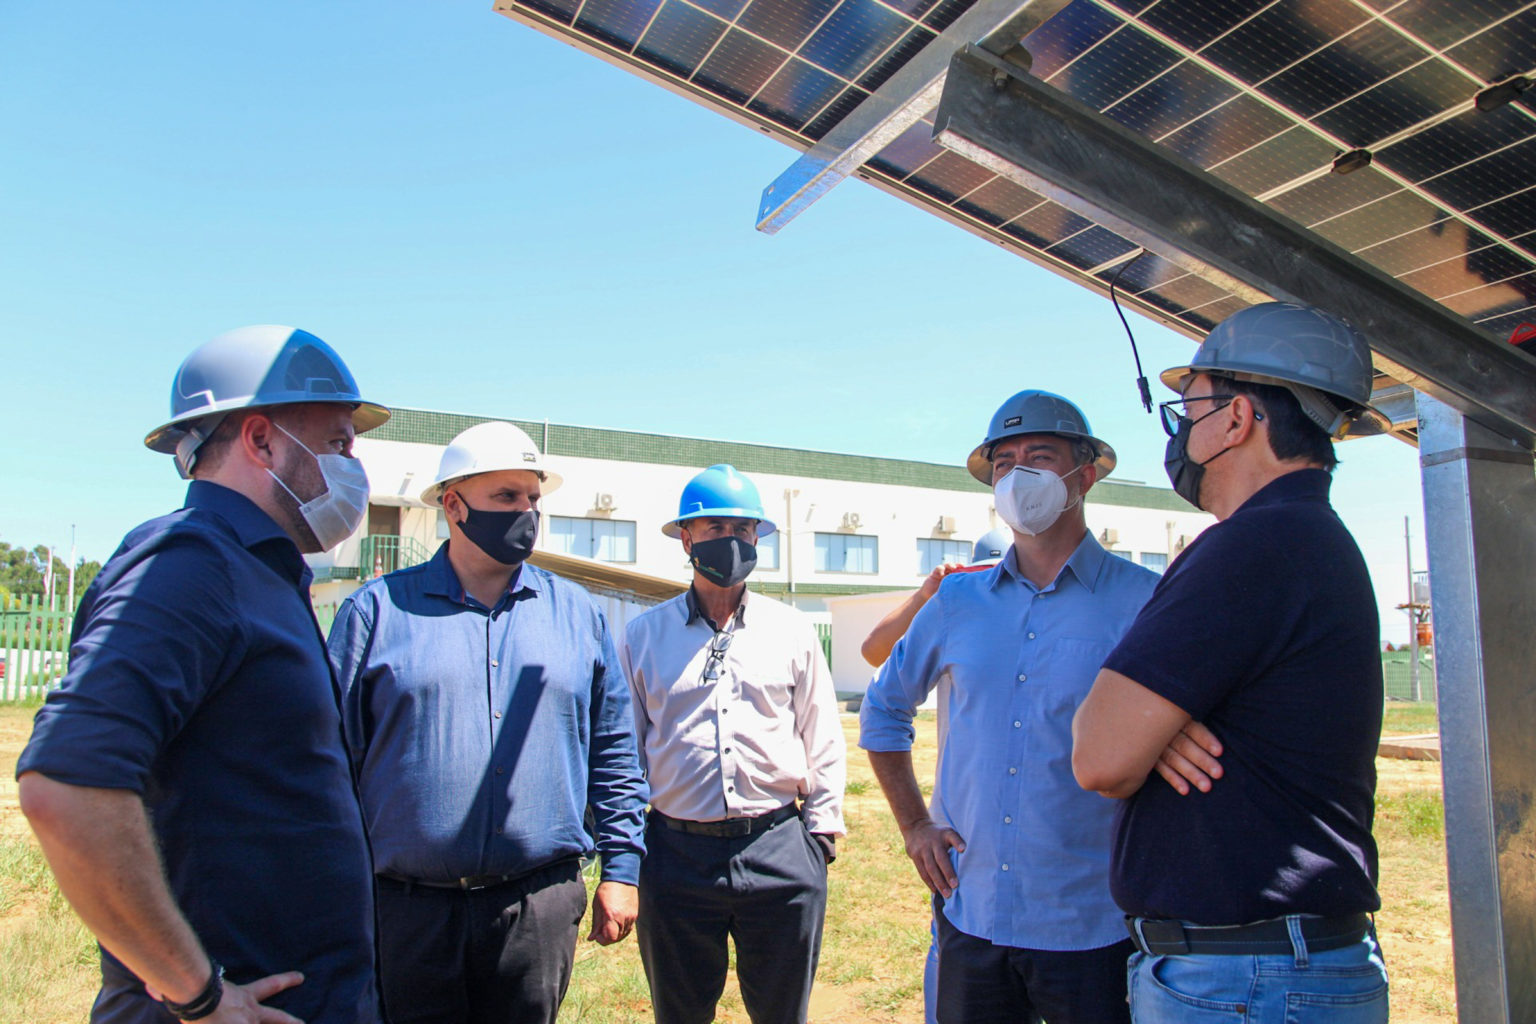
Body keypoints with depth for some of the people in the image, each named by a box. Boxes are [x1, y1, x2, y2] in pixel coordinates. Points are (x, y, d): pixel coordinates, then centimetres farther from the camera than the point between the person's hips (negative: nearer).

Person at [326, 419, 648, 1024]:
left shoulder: (576, 613, 8)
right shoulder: (376, 609, 1)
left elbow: (614, 752, 10)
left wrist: (620, 871, 7)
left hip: (541, 907, 2)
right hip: (407, 908, -2)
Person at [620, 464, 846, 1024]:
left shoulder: (792, 630, 6)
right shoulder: (644, 633, 4)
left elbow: (824, 740, 9)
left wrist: (820, 832, 4)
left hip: (779, 851, 1)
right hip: (676, 853, 0)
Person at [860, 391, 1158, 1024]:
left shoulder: (1144, 601, -8)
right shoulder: (958, 601, 4)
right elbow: (883, 710, 18)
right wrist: (914, 824, 12)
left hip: (1094, 930, -3)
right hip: (970, 916, 4)